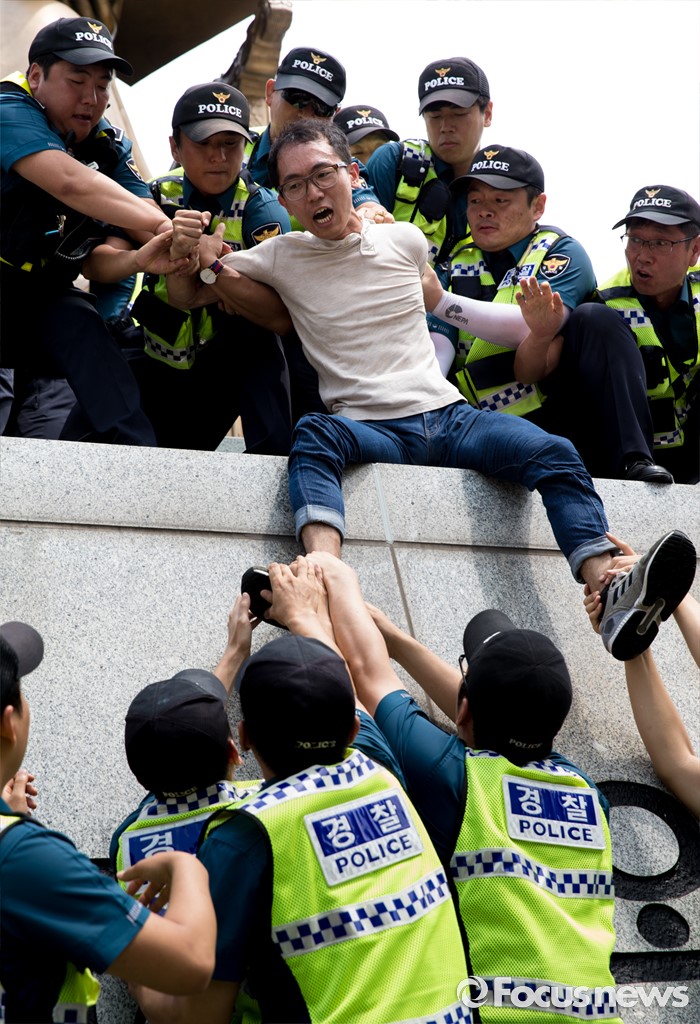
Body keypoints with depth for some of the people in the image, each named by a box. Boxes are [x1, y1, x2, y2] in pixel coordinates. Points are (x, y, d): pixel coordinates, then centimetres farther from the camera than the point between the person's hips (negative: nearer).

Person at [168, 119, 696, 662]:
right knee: (314, 432, -38)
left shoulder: (405, 240, 12)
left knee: (553, 452, -23)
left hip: (449, 415, 3)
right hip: (371, 432, -2)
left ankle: (616, 603, -40)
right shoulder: (282, 257, 8)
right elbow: (186, 296, 12)